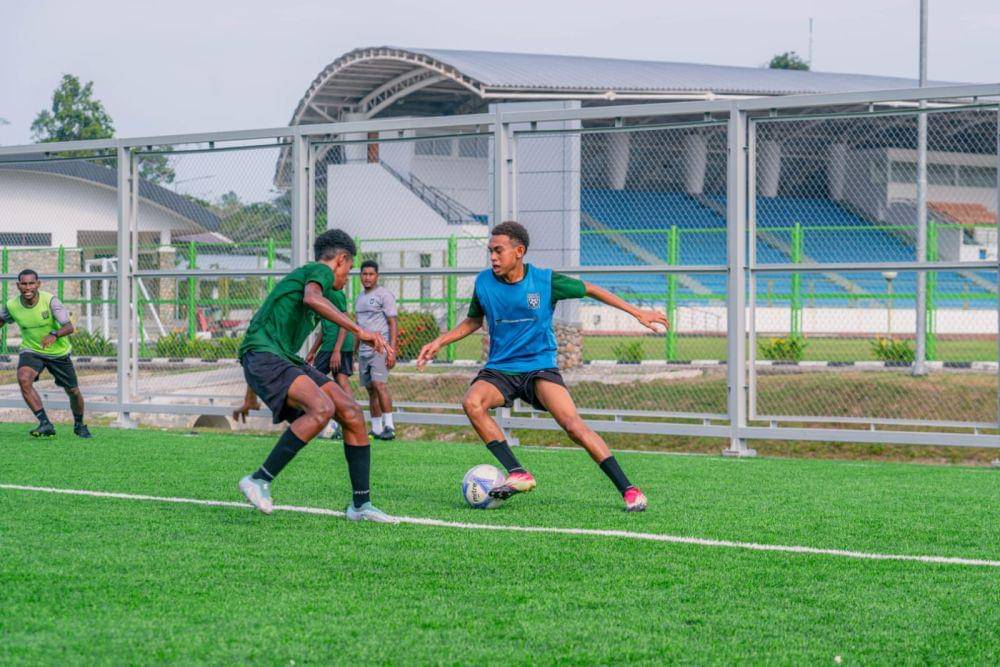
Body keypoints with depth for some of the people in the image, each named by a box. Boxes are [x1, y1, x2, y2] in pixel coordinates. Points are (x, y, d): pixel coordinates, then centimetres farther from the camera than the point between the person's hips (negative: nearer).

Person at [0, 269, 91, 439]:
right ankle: (45, 423, -25)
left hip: (58, 352, -1)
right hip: (31, 350, 1)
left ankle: (79, 425, 39)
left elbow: (69, 327, -28)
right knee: (24, 379, -30)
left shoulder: (50, 300, -23)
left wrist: (54, 334, -46)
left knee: (73, 391, 9)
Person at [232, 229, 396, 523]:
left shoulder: (300, 275, 30)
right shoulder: (321, 271, 1)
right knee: (322, 408, -31)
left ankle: (360, 504, 5)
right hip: (263, 356, -10)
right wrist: (359, 330, -30)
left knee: (352, 413, -1)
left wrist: (250, 398, 44)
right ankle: (259, 480, -23)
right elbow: (312, 298, -26)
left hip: (287, 361, 10)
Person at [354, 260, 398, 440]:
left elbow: (393, 324, -9)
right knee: (370, 389, 6)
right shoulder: (360, 297, 19)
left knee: (379, 384, -19)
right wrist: (354, 351, 22)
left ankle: (389, 426, -18)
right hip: (364, 349, 8)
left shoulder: (384, 295, -4)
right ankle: (376, 429, 9)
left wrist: (392, 351, -17)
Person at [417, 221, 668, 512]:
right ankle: (517, 474, -25)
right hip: (499, 369, 2)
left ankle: (628, 490, -15)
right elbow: (474, 321, 19)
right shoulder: (484, 282, -1)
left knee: (574, 425, -23)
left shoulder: (546, 281, -8)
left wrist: (636, 312, 7)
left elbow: (588, 289, 7)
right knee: (472, 402, -31)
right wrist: (438, 342, 9)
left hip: (539, 366, -2)